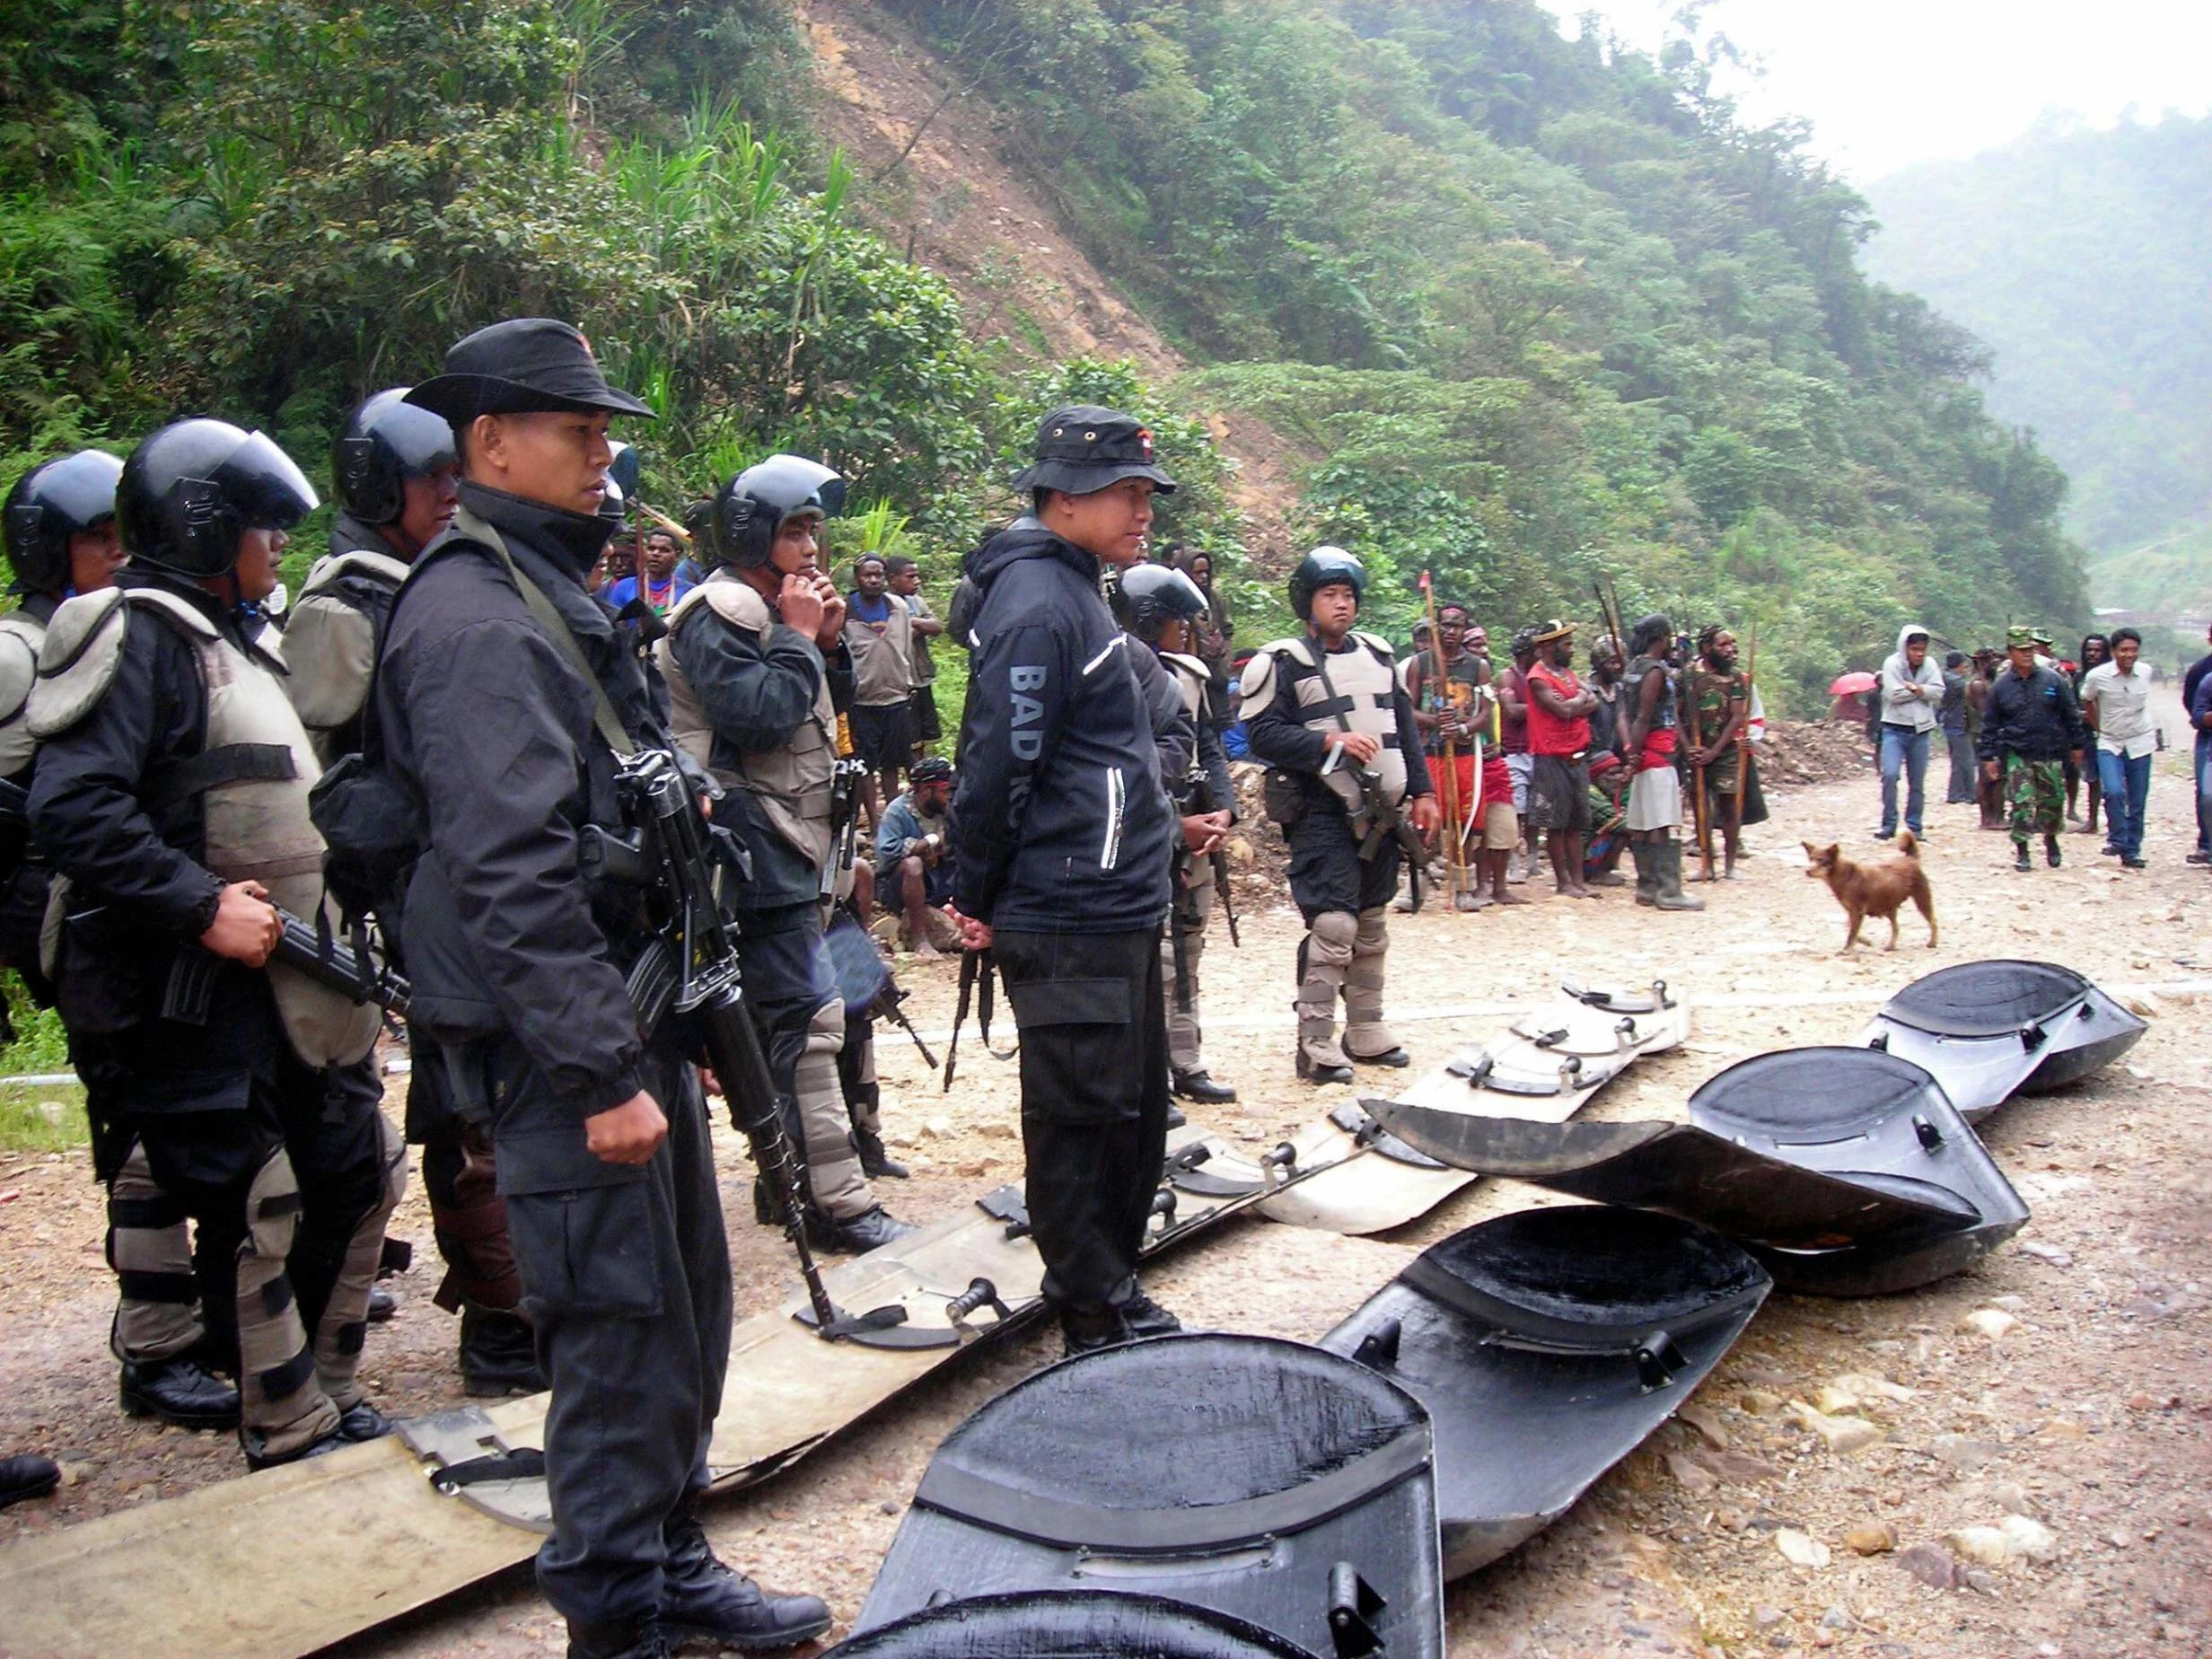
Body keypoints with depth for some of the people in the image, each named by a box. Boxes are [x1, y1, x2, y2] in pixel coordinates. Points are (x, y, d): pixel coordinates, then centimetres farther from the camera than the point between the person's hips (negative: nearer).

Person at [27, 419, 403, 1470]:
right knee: (255, 1213, -2)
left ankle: (326, 1391, 29)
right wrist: (201, 906, -26)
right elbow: (72, 807, -24)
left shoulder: (230, 637, 18)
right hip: (193, 992, -10)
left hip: (282, 978, 10)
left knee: (359, 1173, 14)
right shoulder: (140, 632, -12)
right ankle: (293, 1442, 12)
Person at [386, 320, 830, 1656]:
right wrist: (603, 1073, -24)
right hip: (566, 1041, -10)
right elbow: (511, 873, -24)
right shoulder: (476, 618, -16)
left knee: (688, 1310, 18)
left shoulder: (553, 594, 17)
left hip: (634, 1012, 10)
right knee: (623, 1335, -1)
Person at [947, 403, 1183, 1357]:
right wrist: (979, 900, -11)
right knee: (1081, 1117, 0)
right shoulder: (1036, 605, -16)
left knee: (1137, 1109, 18)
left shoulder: (1073, 592, 17)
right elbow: (997, 766, -20)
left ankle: (1110, 1292, 31)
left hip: (1115, 914, 11)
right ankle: (1097, 1323, 13)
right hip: (1071, 925, -10)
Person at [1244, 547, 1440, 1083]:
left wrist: (1422, 792, 11)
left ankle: (1365, 1033, 25)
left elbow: (1406, 728, 18)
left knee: (1372, 927, 13)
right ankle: (1315, 1046, -5)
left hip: (1380, 813, 7)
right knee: (1333, 926, -13)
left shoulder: (1378, 655, 14)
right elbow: (1264, 735, -14)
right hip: (1323, 815, -7)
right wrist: (1332, 743, -22)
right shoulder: (1283, 663, -6)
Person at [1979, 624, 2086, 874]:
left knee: (2054, 800, 8)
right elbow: (1990, 724, 5)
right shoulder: (2001, 686, 0)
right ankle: (2021, 850, 3)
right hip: (2017, 754, -1)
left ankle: (2050, 838, 33)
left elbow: (2071, 714, 7)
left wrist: (2076, 745, 8)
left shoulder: (2052, 679, 0)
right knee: (2022, 802, -7)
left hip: (2050, 753, 1)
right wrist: (1989, 756, 3)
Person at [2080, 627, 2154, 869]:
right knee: (2114, 792, -22)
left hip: (2140, 743, 2)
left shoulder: (2146, 672, -5)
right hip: (2110, 744, -2)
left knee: (2137, 803, 5)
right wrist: (2102, 730, 8)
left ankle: (2132, 851, 17)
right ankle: (2118, 840, -2)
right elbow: (2088, 704, 5)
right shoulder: (2097, 676, -13)